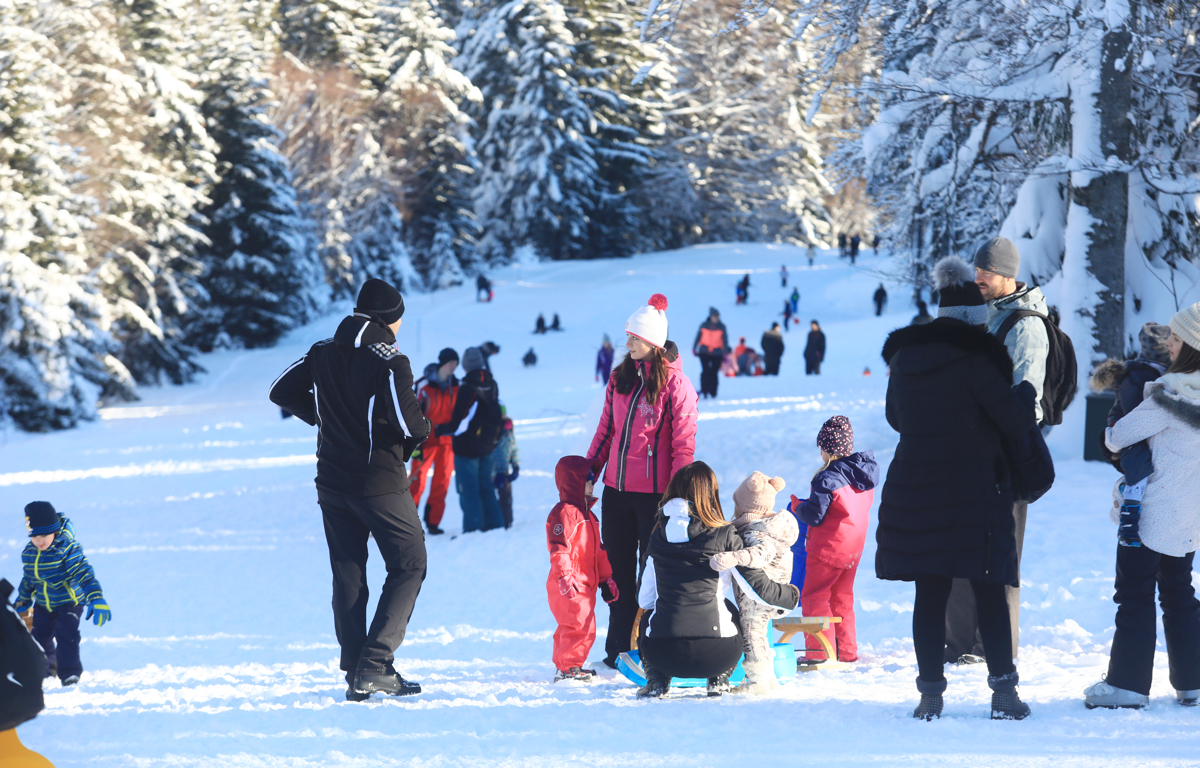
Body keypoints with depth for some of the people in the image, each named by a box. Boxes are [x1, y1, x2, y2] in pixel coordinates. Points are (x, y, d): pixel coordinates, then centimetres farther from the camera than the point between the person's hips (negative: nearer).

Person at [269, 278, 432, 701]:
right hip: (380, 483, -6)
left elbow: (281, 392, 10)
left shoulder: (322, 353, 4)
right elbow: (411, 424, -24)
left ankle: (355, 673, 10)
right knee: (408, 566, 5)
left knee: (347, 575, 12)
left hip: (332, 483, 6)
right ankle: (375, 665, -7)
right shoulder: (389, 361, -16)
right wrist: (423, 430, 0)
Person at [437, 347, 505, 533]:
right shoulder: (491, 384, 2)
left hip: (467, 448, -7)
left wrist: (440, 430, -5)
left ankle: (473, 528, -1)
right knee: (486, 486, 17)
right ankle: (494, 523, 20)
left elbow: (458, 424, -21)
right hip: (487, 447, 7)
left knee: (468, 490, -1)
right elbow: (497, 414, 15)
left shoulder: (467, 388, -22)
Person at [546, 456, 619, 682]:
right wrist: (565, 578, -26)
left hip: (586, 584, 10)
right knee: (581, 625, -13)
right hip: (570, 587, -10)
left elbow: (597, 551, 25)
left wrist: (606, 579, 23)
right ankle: (568, 668, -8)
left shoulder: (587, 514, 20)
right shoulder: (563, 513, -13)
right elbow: (558, 549, -20)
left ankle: (566, 666, 25)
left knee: (572, 626, 16)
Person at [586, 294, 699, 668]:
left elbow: (683, 444, -10)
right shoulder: (620, 378, 9)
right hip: (616, 490, 6)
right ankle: (619, 649, 18)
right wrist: (589, 472, 10)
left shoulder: (674, 384, -9)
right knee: (619, 571, 11)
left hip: (653, 494, -6)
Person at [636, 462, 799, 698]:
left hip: (662, 654, 2)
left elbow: (644, 599, 17)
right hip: (714, 655, -1)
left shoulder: (658, 538, 8)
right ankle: (719, 679, 16)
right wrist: (791, 596, 25)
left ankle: (656, 679, 17)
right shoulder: (724, 536, -1)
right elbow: (759, 589, 3)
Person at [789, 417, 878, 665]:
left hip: (829, 548, -8)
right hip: (855, 546, 8)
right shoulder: (865, 475, 4)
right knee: (842, 597, 19)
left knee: (814, 597, 0)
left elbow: (814, 515, -19)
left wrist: (797, 506, 3)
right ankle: (847, 650, 21)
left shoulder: (829, 479, -21)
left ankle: (820, 652, -4)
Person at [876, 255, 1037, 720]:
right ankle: (1003, 692, 2)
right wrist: (1025, 395, 13)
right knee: (989, 593, 3)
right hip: (973, 489, -4)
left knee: (929, 594, 7)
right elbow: (1016, 422, -8)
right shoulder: (974, 359, -12)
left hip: (912, 488, 4)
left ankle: (931, 694, 4)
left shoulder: (904, 357, 6)